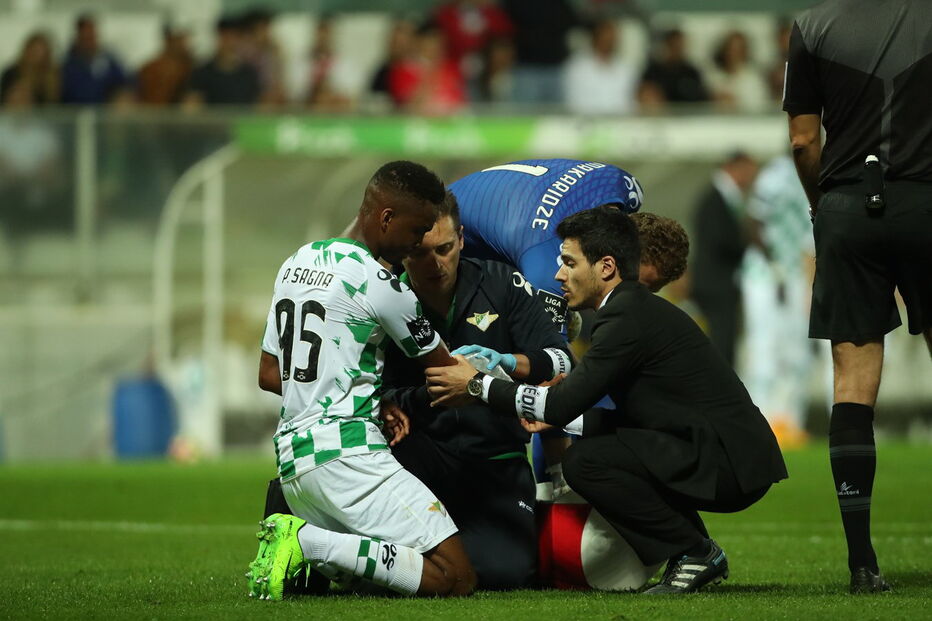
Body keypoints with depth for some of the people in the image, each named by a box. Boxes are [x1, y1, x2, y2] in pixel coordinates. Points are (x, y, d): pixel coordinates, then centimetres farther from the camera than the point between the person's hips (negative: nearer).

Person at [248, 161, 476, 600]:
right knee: (456, 577, -13)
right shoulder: (377, 282, -9)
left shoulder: (295, 264, 16)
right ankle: (309, 543, -19)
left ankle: (304, 549, -5)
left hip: (291, 457, 9)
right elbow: (442, 370, 4)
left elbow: (269, 375, 23)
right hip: (345, 453, -9)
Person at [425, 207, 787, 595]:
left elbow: (564, 402, -16)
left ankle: (694, 552, -6)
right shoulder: (637, 308, 16)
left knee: (585, 461, -16)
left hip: (730, 466, -10)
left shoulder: (629, 317, -14)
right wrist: (558, 418, 12)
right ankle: (694, 552, 16)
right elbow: (634, 416, 22)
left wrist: (476, 385, -6)